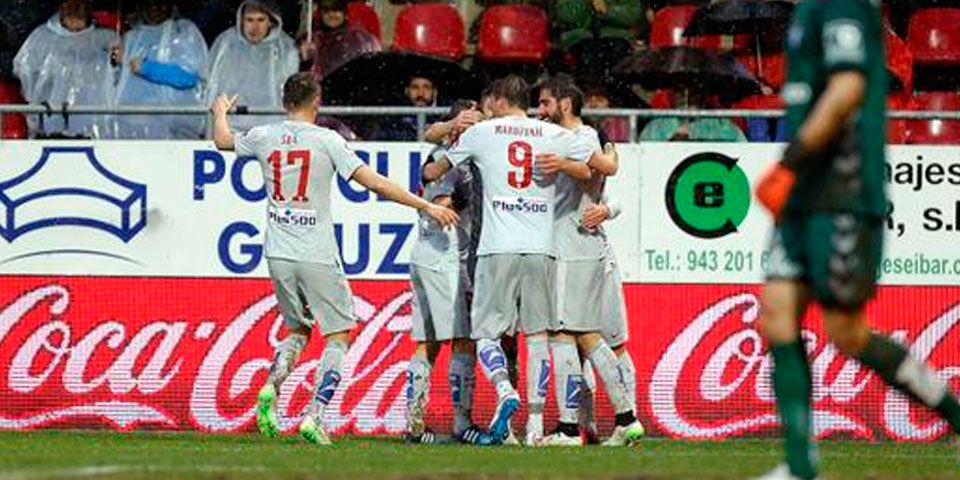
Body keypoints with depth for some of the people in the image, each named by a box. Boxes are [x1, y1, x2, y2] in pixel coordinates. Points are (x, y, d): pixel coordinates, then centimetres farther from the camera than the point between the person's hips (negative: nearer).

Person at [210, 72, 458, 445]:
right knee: (337, 337, 5)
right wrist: (426, 206, -7)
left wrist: (220, 113, 46)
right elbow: (375, 183, -12)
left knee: (297, 329, 21)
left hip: (278, 256, 5)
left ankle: (271, 387, -5)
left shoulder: (264, 137, 3)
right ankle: (314, 417, -9)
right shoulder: (326, 140, -8)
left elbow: (223, 140, 24)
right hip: (317, 258, -4)